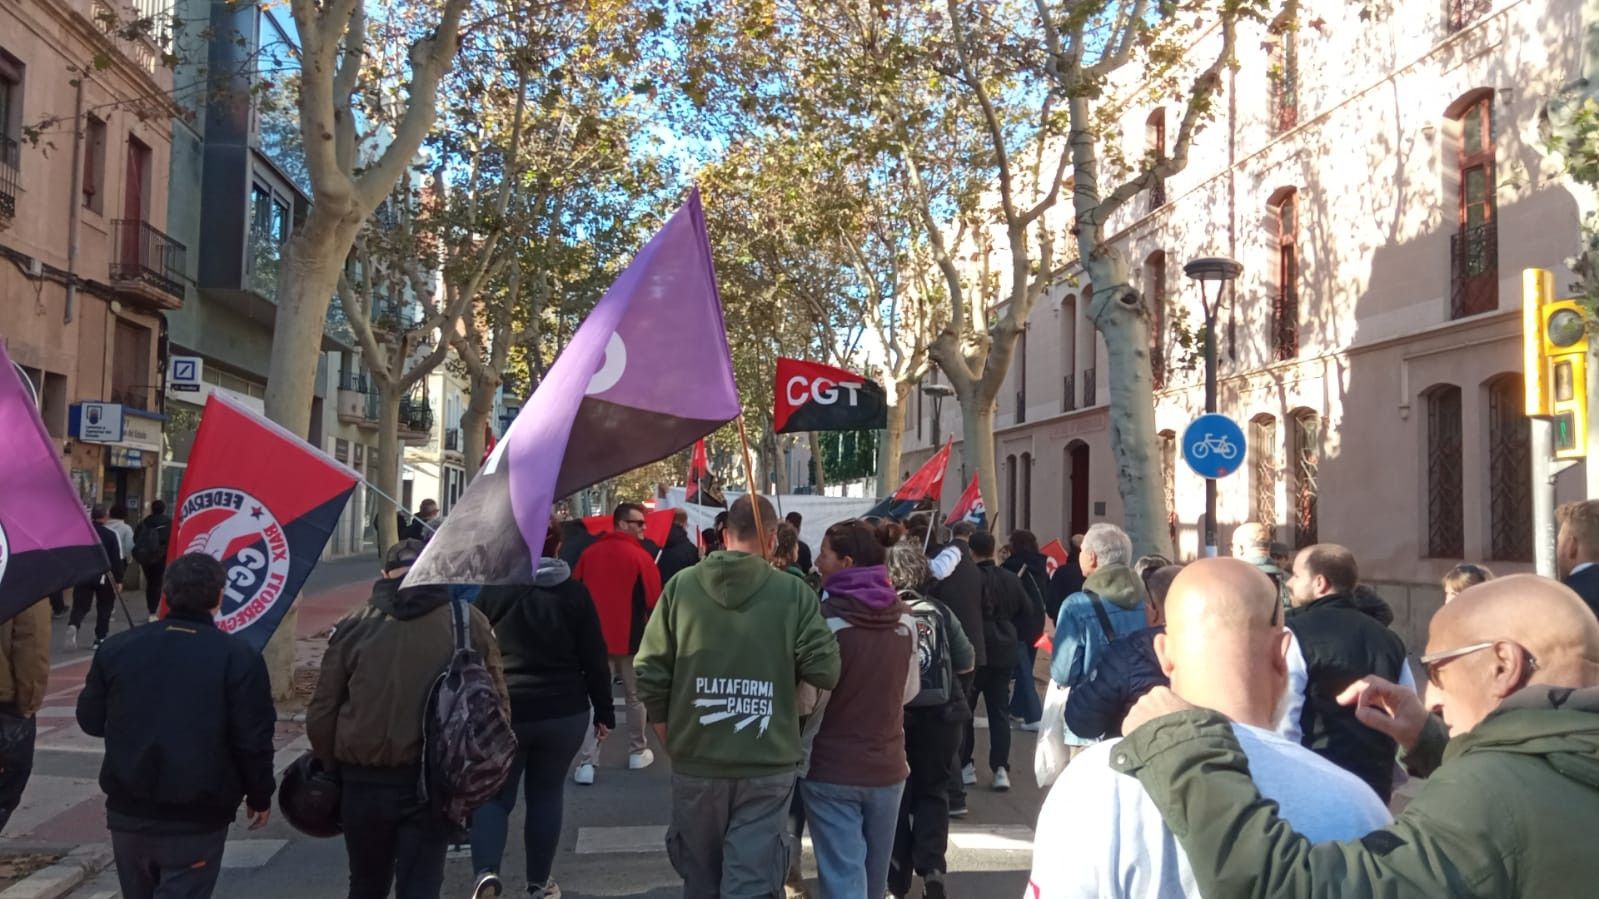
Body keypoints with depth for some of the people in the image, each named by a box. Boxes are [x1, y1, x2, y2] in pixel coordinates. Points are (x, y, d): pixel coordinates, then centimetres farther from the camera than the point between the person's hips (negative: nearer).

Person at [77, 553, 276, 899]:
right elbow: (253, 740, -12)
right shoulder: (239, 657, -13)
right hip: (196, 819, -5)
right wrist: (260, 796, 3)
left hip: (128, 812, 5)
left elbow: (90, 720, 9)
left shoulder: (117, 648, 0)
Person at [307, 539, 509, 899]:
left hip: (365, 780, 2)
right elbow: (495, 706, -3)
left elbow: (322, 712, 1)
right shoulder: (467, 621, -3)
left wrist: (332, 765, 17)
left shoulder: (355, 625, -1)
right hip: (433, 781, -2)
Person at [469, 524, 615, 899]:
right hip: (564, 713, 1)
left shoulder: (492, 589, -3)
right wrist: (604, 711, 9)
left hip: (502, 711, -1)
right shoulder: (575, 593, -2)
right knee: (547, 795, 15)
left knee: (494, 794, 9)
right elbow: (595, 659, -1)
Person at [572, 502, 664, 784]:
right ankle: (637, 752, 25)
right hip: (631, 637, -3)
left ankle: (586, 762, -4)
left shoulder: (589, 554, 1)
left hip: (596, 637, 3)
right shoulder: (640, 557, -13)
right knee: (635, 696, 14)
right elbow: (654, 600, -13)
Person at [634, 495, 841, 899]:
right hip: (767, 767, -2)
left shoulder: (681, 585, -3)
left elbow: (649, 672, -3)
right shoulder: (794, 592, -8)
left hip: (696, 764, 2)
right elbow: (825, 672, -11)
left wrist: (670, 737, 11)